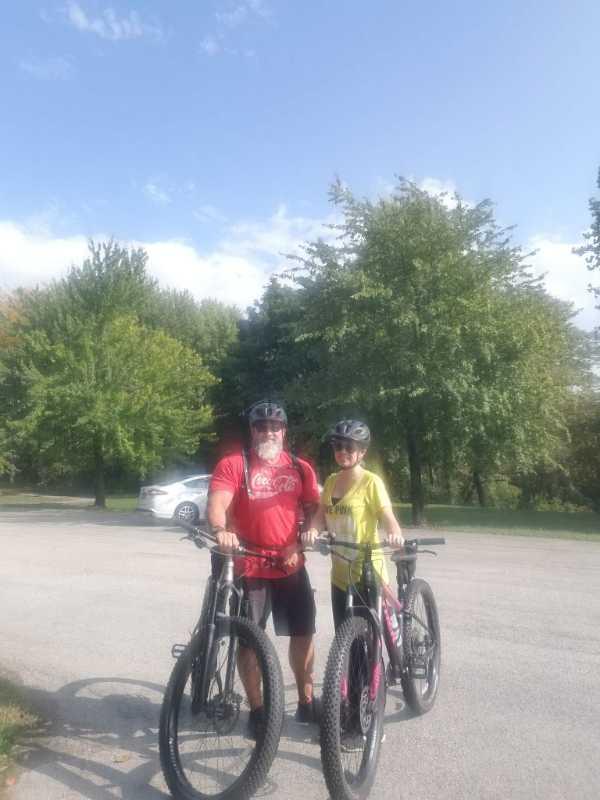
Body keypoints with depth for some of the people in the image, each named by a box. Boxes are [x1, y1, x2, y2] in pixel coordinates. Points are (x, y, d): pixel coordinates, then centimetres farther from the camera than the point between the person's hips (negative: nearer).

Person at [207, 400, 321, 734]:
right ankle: (257, 709, 25)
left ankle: (306, 702, 32)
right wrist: (221, 530, -40)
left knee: (303, 633, 12)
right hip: (249, 566, -3)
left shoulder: (301, 467, 5)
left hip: (291, 565, 3)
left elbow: (314, 510, 7)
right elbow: (217, 504, -19)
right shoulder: (233, 464, -7)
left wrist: (299, 544, -8)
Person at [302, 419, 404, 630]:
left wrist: (396, 535, -39)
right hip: (340, 575, 6)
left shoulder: (371, 481, -11)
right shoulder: (331, 481, 7)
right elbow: (321, 515, 1)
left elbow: (387, 517, -17)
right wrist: (312, 531, -20)